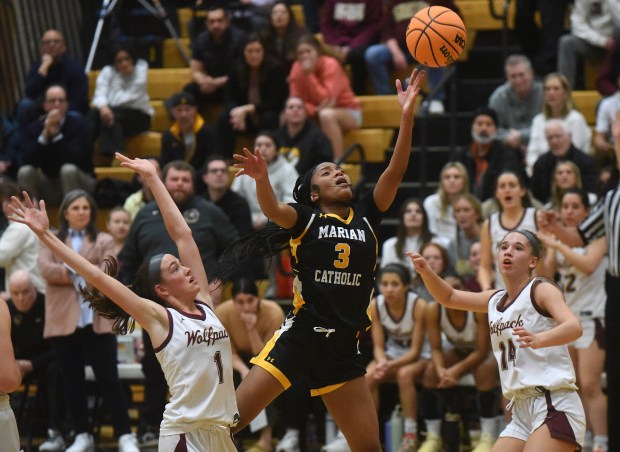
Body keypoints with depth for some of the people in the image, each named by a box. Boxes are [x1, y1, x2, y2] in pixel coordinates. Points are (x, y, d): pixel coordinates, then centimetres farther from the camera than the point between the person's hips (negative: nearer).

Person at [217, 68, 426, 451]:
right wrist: (263, 179, -41)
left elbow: (395, 172, 0)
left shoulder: (366, 216, 12)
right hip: (299, 337, -3)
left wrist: (408, 114, -10)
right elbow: (274, 210, -19)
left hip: (344, 348, 4)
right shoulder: (306, 218, 3)